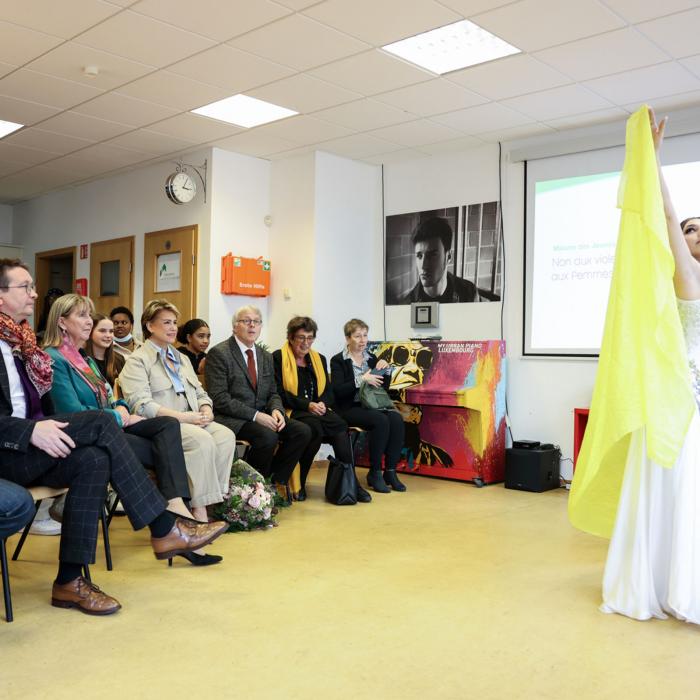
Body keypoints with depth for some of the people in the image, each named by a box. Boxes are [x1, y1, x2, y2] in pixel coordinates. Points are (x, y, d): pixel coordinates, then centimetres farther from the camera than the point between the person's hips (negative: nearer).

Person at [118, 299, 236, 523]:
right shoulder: (137, 360, 1)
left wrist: (206, 410, 1)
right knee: (203, 440, -33)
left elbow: (200, 393, 26)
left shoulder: (182, 359, 27)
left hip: (192, 422, 7)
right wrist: (182, 416, -19)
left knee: (226, 436, -23)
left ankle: (214, 502, -21)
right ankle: (199, 512, -28)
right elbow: (142, 405, -12)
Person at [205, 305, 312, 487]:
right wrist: (255, 415, -20)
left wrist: (276, 410, -6)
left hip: (261, 415, 7)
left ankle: (273, 482, -2)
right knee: (268, 436, -32)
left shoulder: (266, 357, 17)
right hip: (232, 418, -7)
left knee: (302, 431, -14)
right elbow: (219, 398, -14)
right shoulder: (218, 353, -6)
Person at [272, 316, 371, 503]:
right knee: (314, 425, -36)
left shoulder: (319, 359, 21)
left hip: (318, 411, 5)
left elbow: (328, 391, 16)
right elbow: (279, 393, -6)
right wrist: (307, 405, -16)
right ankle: (298, 482, -22)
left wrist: (322, 404, -8)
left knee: (340, 426, -27)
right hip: (292, 412, -4)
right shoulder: (278, 358, 4)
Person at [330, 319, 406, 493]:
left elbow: (384, 387, 15)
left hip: (371, 406, 5)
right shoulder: (338, 361, 1)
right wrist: (362, 379, -20)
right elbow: (337, 391, -12)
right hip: (350, 408, -5)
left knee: (396, 418, -25)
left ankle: (390, 471, -19)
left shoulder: (371, 358, 16)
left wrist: (385, 369, -2)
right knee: (381, 420, -31)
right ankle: (374, 473, -19)